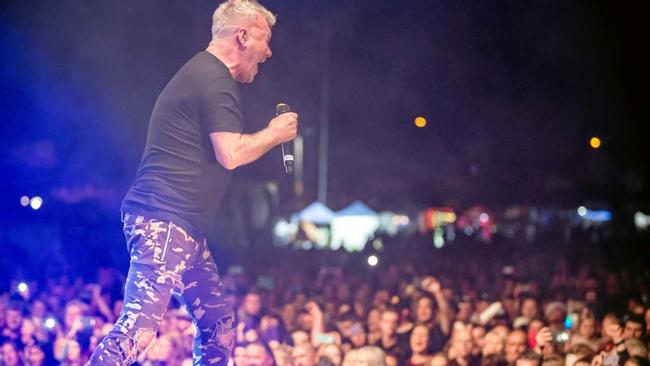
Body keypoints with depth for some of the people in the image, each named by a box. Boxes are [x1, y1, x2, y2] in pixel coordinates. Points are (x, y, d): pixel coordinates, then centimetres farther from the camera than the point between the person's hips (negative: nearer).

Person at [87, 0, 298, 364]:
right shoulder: (216, 81, -11)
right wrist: (274, 133, -1)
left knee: (219, 323, 11)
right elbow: (231, 154, -17)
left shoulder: (202, 74, 21)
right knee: (141, 327, -19)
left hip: (184, 227, 11)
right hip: (164, 221, -11)